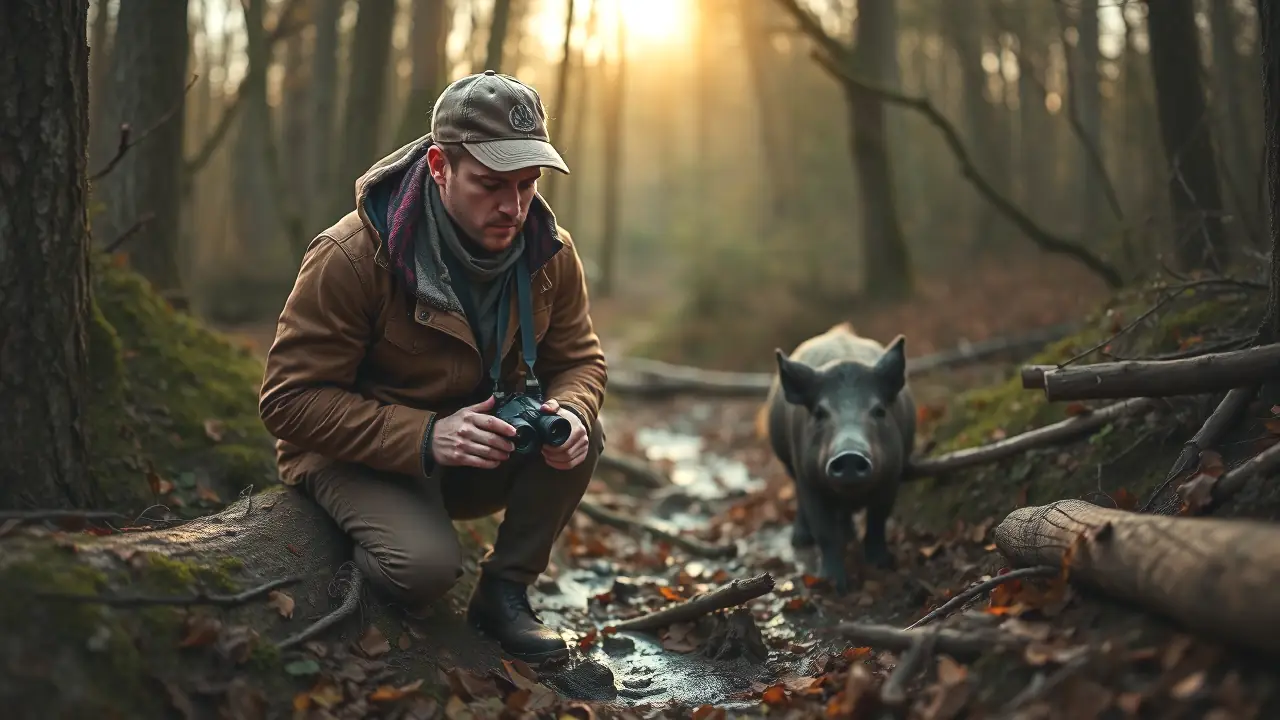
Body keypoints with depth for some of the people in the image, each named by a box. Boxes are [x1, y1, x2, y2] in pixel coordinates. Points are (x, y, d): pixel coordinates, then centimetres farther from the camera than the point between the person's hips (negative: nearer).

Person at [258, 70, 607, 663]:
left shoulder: (550, 252, -9)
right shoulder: (352, 255, -24)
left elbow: (578, 360, 2)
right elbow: (290, 399, -23)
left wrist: (570, 413, -25)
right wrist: (425, 437, -35)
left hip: (482, 451, 5)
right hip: (357, 455, -5)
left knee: (580, 433, -22)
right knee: (426, 567, -32)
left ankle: (505, 591, -6)